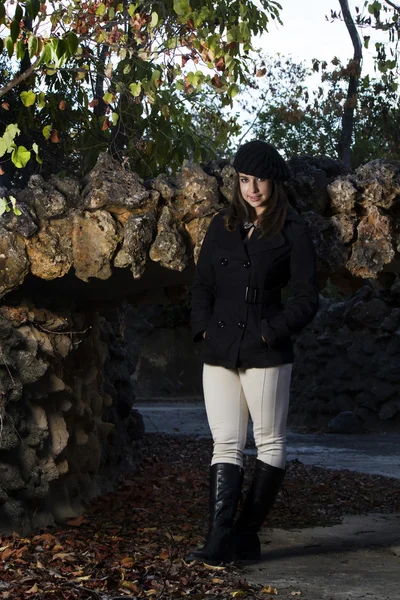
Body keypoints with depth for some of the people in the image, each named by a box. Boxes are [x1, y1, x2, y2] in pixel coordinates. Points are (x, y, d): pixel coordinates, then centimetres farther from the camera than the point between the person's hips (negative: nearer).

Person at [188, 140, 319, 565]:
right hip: (219, 353, 4)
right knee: (226, 445, 1)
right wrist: (203, 327, 0)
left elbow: (306, 298, -4)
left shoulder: (292, 232, -1)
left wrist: (272, 333, -13)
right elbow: (202, 284, 15)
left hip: (266, 354, -4)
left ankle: (246, 535, 12)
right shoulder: (222, 226, 12)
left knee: (269, 442, 3)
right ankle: (219, 542, -3)